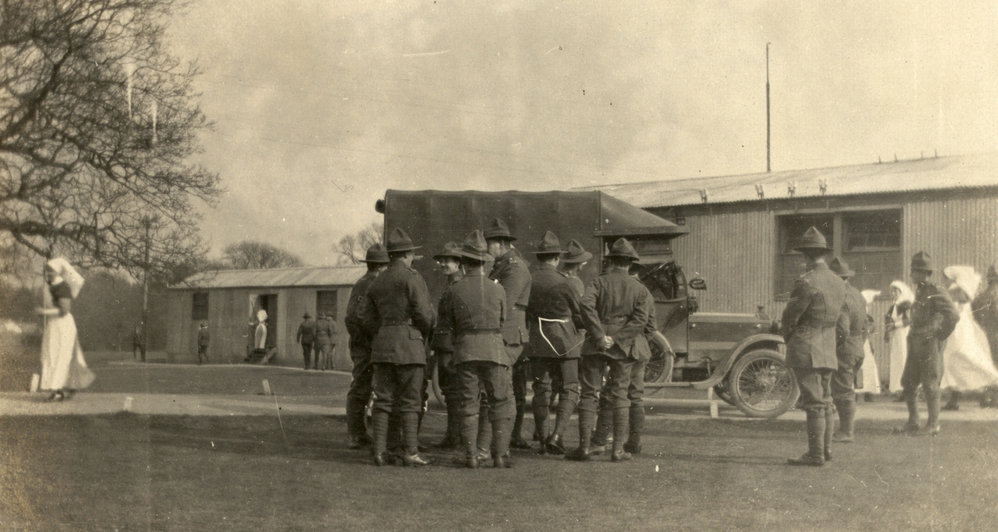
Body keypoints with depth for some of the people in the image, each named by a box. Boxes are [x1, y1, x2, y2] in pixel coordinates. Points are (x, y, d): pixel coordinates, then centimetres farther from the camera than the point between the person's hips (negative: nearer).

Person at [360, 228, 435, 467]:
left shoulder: (376, 283, 15)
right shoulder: (412, 277, -5)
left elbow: (367, 319, 15)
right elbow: (423, 313, -12)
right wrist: (427, 332, 7)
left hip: (382, 345, 6)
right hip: (409, 343, -6)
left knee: (383, 399, 6)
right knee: (410, 400, -2)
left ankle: (379, 450, 2)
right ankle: (411, 451, -4)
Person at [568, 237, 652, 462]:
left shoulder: (600, 282, 1)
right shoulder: (640, 289, 6)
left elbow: (586, 305, -17)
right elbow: (640, 319, -7)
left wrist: (600, 336, -15)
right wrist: (615, 339, -9)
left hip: (596, 345, -1)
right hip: (624, 348, 1)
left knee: (589, 394, 4)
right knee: (620, 396, 8)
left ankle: (584, 446, 2)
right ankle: (618, 449, 5)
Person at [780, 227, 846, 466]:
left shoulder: (807, 282, -16)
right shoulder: (838, 283, 9)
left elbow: (789, 317, -11)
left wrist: (788, 338, 7)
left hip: (806, 350, -8)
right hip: (828, 350, 8)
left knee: (814, 403, -6)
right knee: (824, 401, 16)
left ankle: (815, 454, -4)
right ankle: (824, 449, 24)